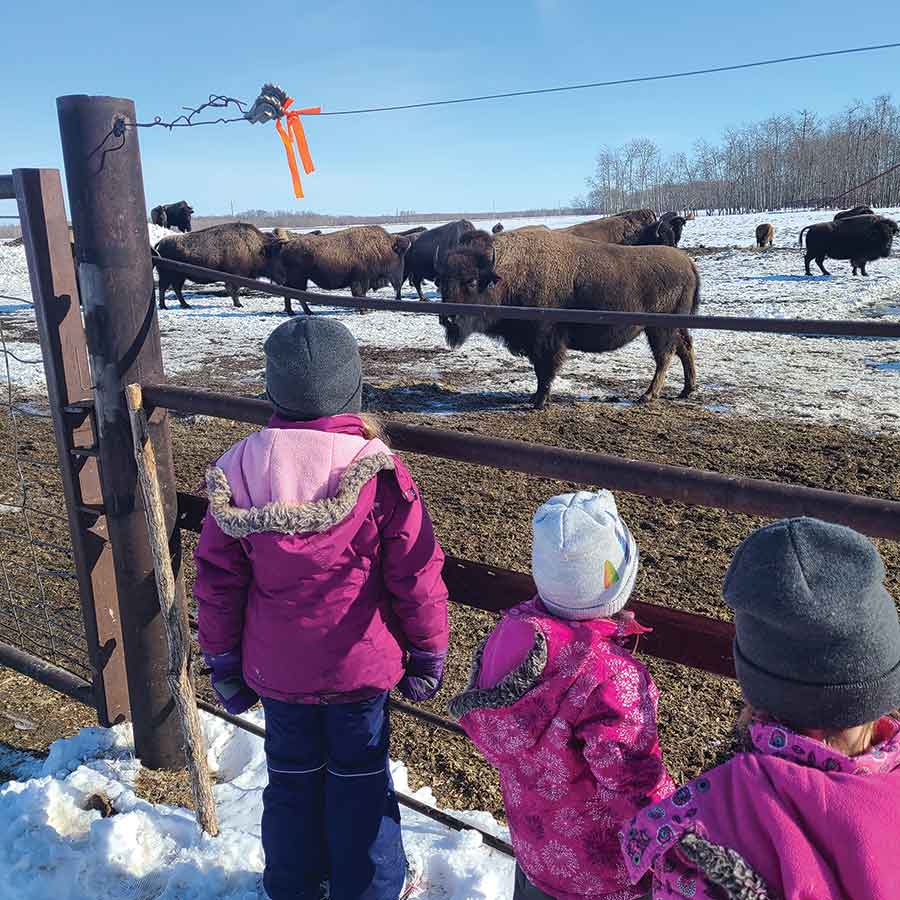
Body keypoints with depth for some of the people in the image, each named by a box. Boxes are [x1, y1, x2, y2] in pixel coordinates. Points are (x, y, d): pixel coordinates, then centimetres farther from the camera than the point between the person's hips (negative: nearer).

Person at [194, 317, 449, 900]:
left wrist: (224, 662, 9)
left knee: (292, 777, 22)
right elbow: (417, 577, -13)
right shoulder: (380, 474, -18)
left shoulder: (238, 470, -10)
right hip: (361, 666, -2)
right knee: (360, 780, 16)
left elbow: (217, 580, -3)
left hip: (276, 670, 3)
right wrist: (428, 655, 2)